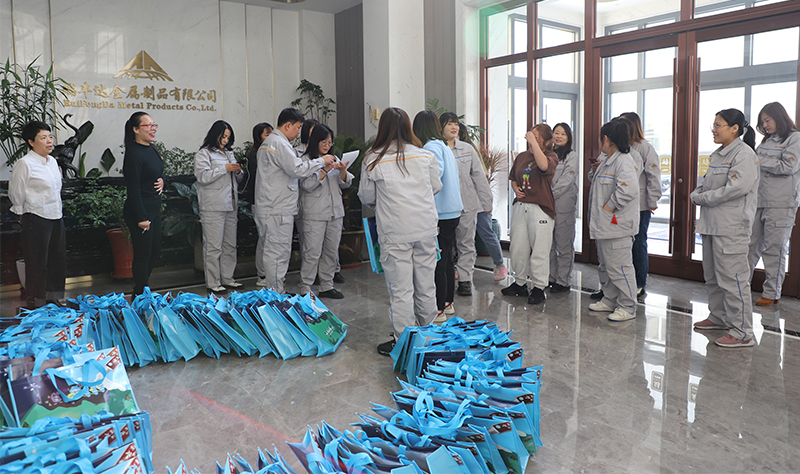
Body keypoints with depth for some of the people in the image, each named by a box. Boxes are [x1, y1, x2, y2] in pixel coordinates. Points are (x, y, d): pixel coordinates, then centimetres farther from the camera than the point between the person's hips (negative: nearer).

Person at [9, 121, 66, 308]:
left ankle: (53, 298, 26)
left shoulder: (52, 161, 10)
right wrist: (24, 215, 3)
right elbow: (16, 194, -6)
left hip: (56, 217, 7)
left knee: (58, 258, 12)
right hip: (37, 219, -7)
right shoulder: (24, 163, -13)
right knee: (38, 263, 1)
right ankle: (35, 304, 13)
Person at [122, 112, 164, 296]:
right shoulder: (133, 153, -16)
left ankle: (142, 288, 31)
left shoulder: (151, 149, 11)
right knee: (143, 253, -1)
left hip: (155, 208, 9)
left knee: (155, 250, 16)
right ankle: (140, 294, 12)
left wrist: (161, 181, 2)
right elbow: (133, 188, -19)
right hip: (139, 211, -9)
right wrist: (141, 217, -21)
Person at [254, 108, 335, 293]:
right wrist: (321, 161, -9)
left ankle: (271, 291, 22)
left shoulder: (268, 142, 21)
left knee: (271, 249, 14)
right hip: (278, 209, -11)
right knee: (278, 251, -6)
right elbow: (297, 169, -20)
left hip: (270, 207, 11)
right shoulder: (280, 143, -13)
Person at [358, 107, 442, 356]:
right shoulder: (425, 156, 2)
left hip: (395, 232, -3)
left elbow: (366, 198, 6)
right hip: (426, 227, 4)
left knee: (400, 289, 3)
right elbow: (436, 187, 16)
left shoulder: (373, 160, -5)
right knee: (425, 284, 14)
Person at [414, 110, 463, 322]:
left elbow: (437, 171, -29)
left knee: (438, 262, -3)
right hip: (453, 211, 9)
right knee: (447, 260, 18)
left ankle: (439, 310, 4)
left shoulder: (431, 147, -12)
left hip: (440, 213, -9)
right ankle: (448, 303, 29)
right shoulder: (445, 146, 15)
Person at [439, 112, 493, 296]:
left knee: (466, 243, 7)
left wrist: (486, 202, 9)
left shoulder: (467, 149, 9)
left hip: (467, 204, 3)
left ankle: (464, 279, 16)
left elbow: (479, 176, 11)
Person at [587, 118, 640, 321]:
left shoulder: (623, 161, -17)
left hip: (617, 226, -11)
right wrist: (597, 170, 15)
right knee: (606, 265, 19)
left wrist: (609, 207, -22)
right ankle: (609, 300, 31)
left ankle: (627, 307, 7)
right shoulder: (606, 160, 15)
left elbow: (629, 189, -30)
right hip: (604, 225, 11)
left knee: (618, 267, -4)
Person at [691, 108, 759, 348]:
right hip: (711, 224, 10)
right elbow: (704, 184, 22)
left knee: (732, 278, -7)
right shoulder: (717, 155, 16)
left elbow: (737, 188, -22)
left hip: (731, 227, -9)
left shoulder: (744, 154, -12)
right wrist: (697, 194, 0)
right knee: (712, 275, 18)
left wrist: (704, 198, -13)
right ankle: (719, 317, 34)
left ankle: (742, 332, 0)